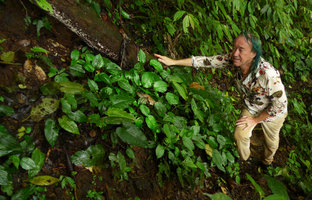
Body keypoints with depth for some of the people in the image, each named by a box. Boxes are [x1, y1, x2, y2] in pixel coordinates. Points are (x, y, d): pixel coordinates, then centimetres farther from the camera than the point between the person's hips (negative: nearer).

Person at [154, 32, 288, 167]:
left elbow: (280, 104, -33)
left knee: (271, 141, 21)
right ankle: (243, 160, 36)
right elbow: (208, 61, -24)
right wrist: (174, 62, -27)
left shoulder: (268, 74, -44)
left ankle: (268, 161, 56)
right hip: (250, 107, 3)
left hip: (273, 113, -3)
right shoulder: (234, 59, -29)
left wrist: (256, 119, -20)